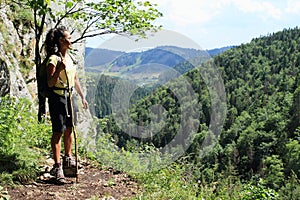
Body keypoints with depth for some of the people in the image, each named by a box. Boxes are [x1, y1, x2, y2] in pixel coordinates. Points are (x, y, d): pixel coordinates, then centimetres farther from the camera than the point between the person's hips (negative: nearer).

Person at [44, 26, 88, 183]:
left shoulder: (70, 57, 11)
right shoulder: (54, 59, -14)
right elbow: (50, 83, -16)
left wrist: (82, 96, 21)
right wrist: (59, 70, -32)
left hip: (69, 96, 8)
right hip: (57, 97, -8)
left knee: (69, 129, 16)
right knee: (58, 132, -5)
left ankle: (68, 159, 33)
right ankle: (57, 167, 1)